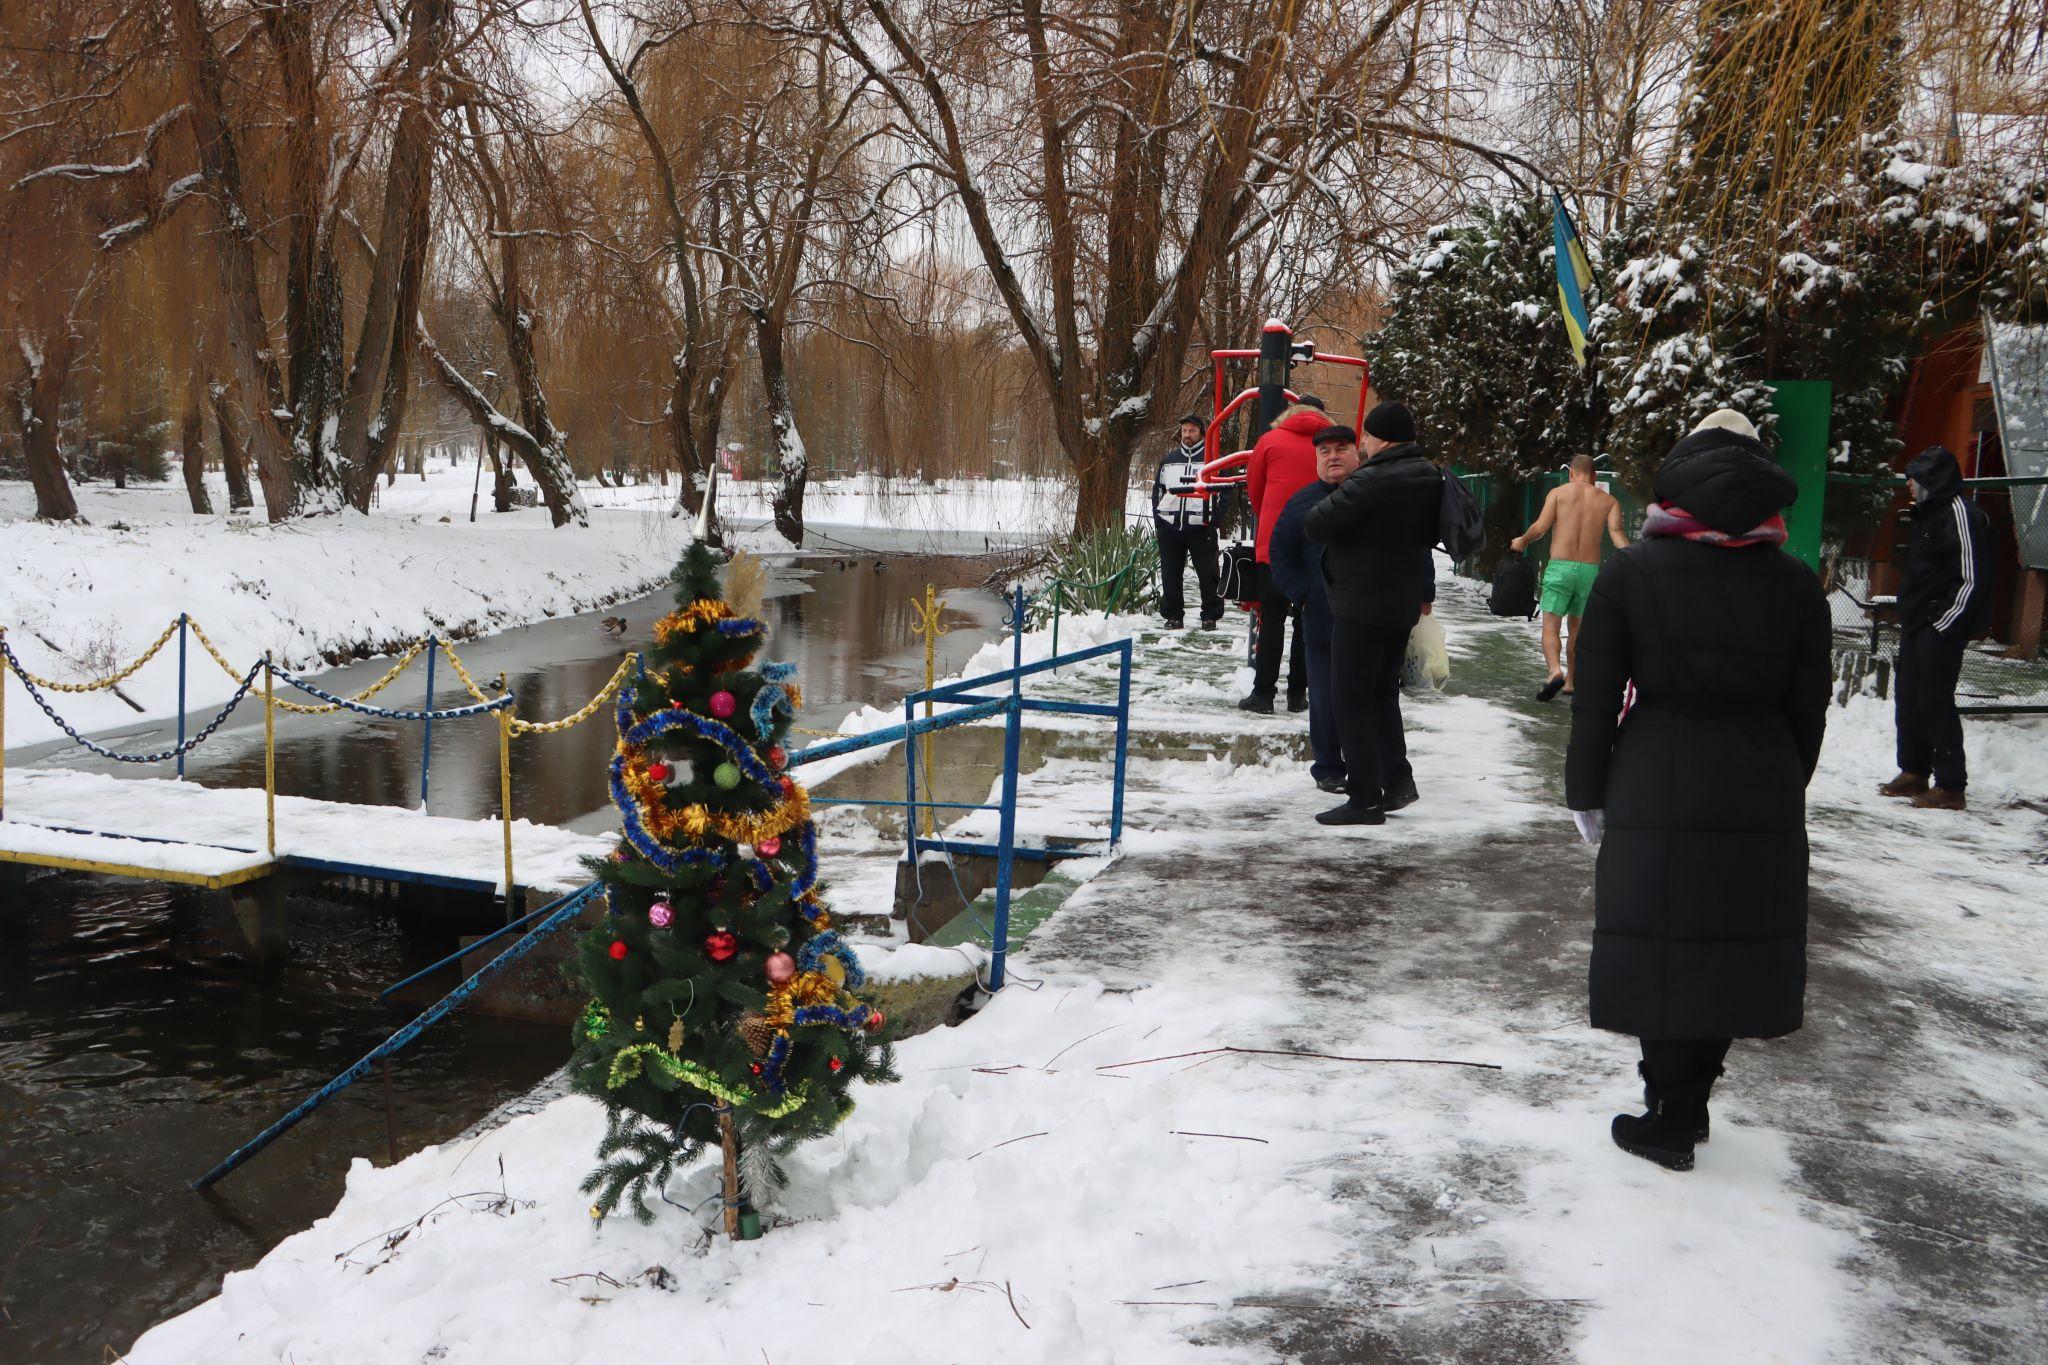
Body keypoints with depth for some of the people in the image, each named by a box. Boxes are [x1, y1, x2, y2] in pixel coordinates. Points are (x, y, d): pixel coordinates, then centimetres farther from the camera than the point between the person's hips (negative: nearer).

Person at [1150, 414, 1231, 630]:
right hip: (1169, 526, 3)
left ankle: (1211, 615, 7)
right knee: (1170, 574, 6)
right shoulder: (1169, 460, 15)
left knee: (1207, 573, -2)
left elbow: (1225, 492, 3)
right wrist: (1158, 522, 8)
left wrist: (1215, 519, -7)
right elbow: (1157, 491, 18)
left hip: (1201, 528, -3)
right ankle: (1173, 615, 15)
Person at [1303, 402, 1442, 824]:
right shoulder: (1430, 477, 5)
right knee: (1383, 693, 21)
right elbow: (1431, 534, 17)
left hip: (1362, 606, -9)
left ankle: (1365, 798, -1)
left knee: (1352, 698, -2)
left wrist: (1332, 501, -2)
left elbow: (1316, 525, -22)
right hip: (1404, 603, 9)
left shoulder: (1371, 481, -23)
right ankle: (1397, 780, 25)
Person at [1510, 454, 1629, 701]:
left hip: (1560, 567, -3)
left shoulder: (1558, 492, 3)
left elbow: (1540, 526, -6)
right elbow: (1616, 532, -7)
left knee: (1551, 627, -2)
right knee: (1576, 627, 17)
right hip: (1590, 569, 3)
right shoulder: (1608, 500, 9)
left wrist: (1522, 541, 11)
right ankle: (1571, 680, 23)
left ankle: (1555, 670, -27)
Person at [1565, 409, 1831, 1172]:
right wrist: (1786, 788, 18)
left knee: (1664, 946, 5)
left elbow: (1595, 699, -5)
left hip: (1655, 790, -2)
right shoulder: (1795, 585, 2)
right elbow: (1808, 707, 5)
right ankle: (1685, 1106, 24)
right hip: (1761, 791, 3)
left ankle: (1671, 1122, 12)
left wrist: (1587, 793, 3)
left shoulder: (1629, 574, -4)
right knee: (1730, 946, 13)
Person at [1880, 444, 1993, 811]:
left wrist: (1943, 625, -18)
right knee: (1907, 697, 14)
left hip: (1941, 629, -10)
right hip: (1916, 625, 10)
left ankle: (1951, 787, -2)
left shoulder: (1962, 514, -14)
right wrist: (1908, 613, 16)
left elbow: (1972, 580, -19)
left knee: (1935, 701, -8)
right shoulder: (1928, 512, 16)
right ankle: (1914, 772, 26)